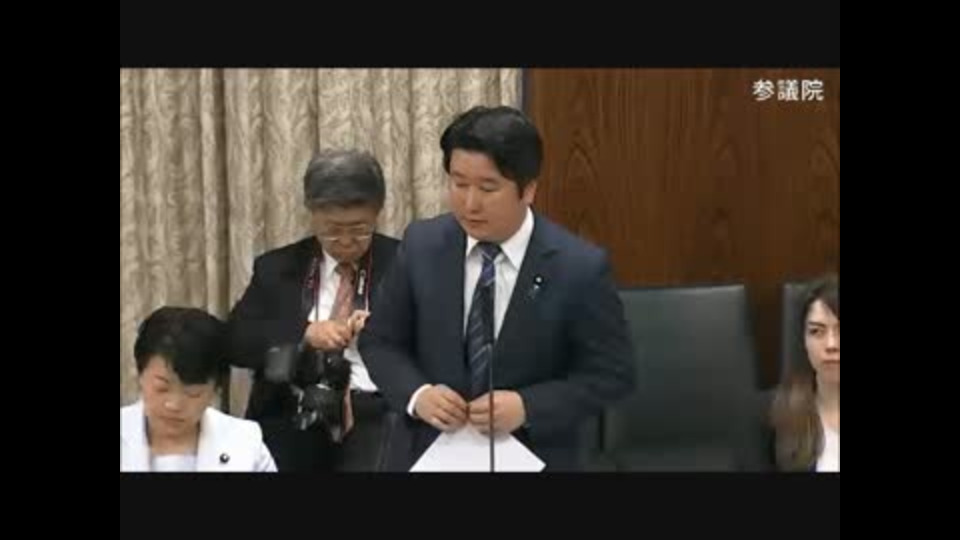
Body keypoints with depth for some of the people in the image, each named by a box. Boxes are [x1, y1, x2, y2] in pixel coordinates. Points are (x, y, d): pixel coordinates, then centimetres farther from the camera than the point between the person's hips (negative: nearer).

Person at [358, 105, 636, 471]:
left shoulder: (580, 268, -16)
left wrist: (528, 407, -22)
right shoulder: (421, 246, -8)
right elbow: (379, 341, 1)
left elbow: (612, 373, -10)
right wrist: (416, 394, -17)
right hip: (430, 451, 2)